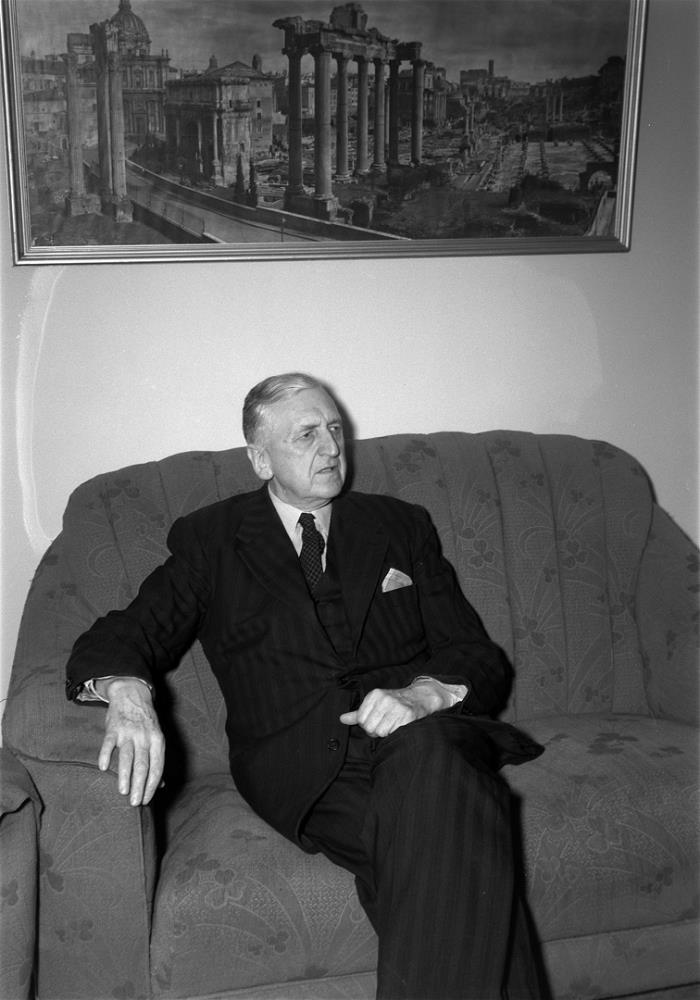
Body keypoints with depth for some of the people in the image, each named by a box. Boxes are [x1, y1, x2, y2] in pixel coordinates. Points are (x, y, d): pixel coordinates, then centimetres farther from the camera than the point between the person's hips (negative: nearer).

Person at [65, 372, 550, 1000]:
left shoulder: (402, 526, 20)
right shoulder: (210, 539, 15)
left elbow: (482, 660, 13)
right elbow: (125, 637, 6)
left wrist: (425, 692, -12)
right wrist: (126, 691, -21)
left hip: (423, 731, 3)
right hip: (300, 769, -2)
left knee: (430, 754, -36)